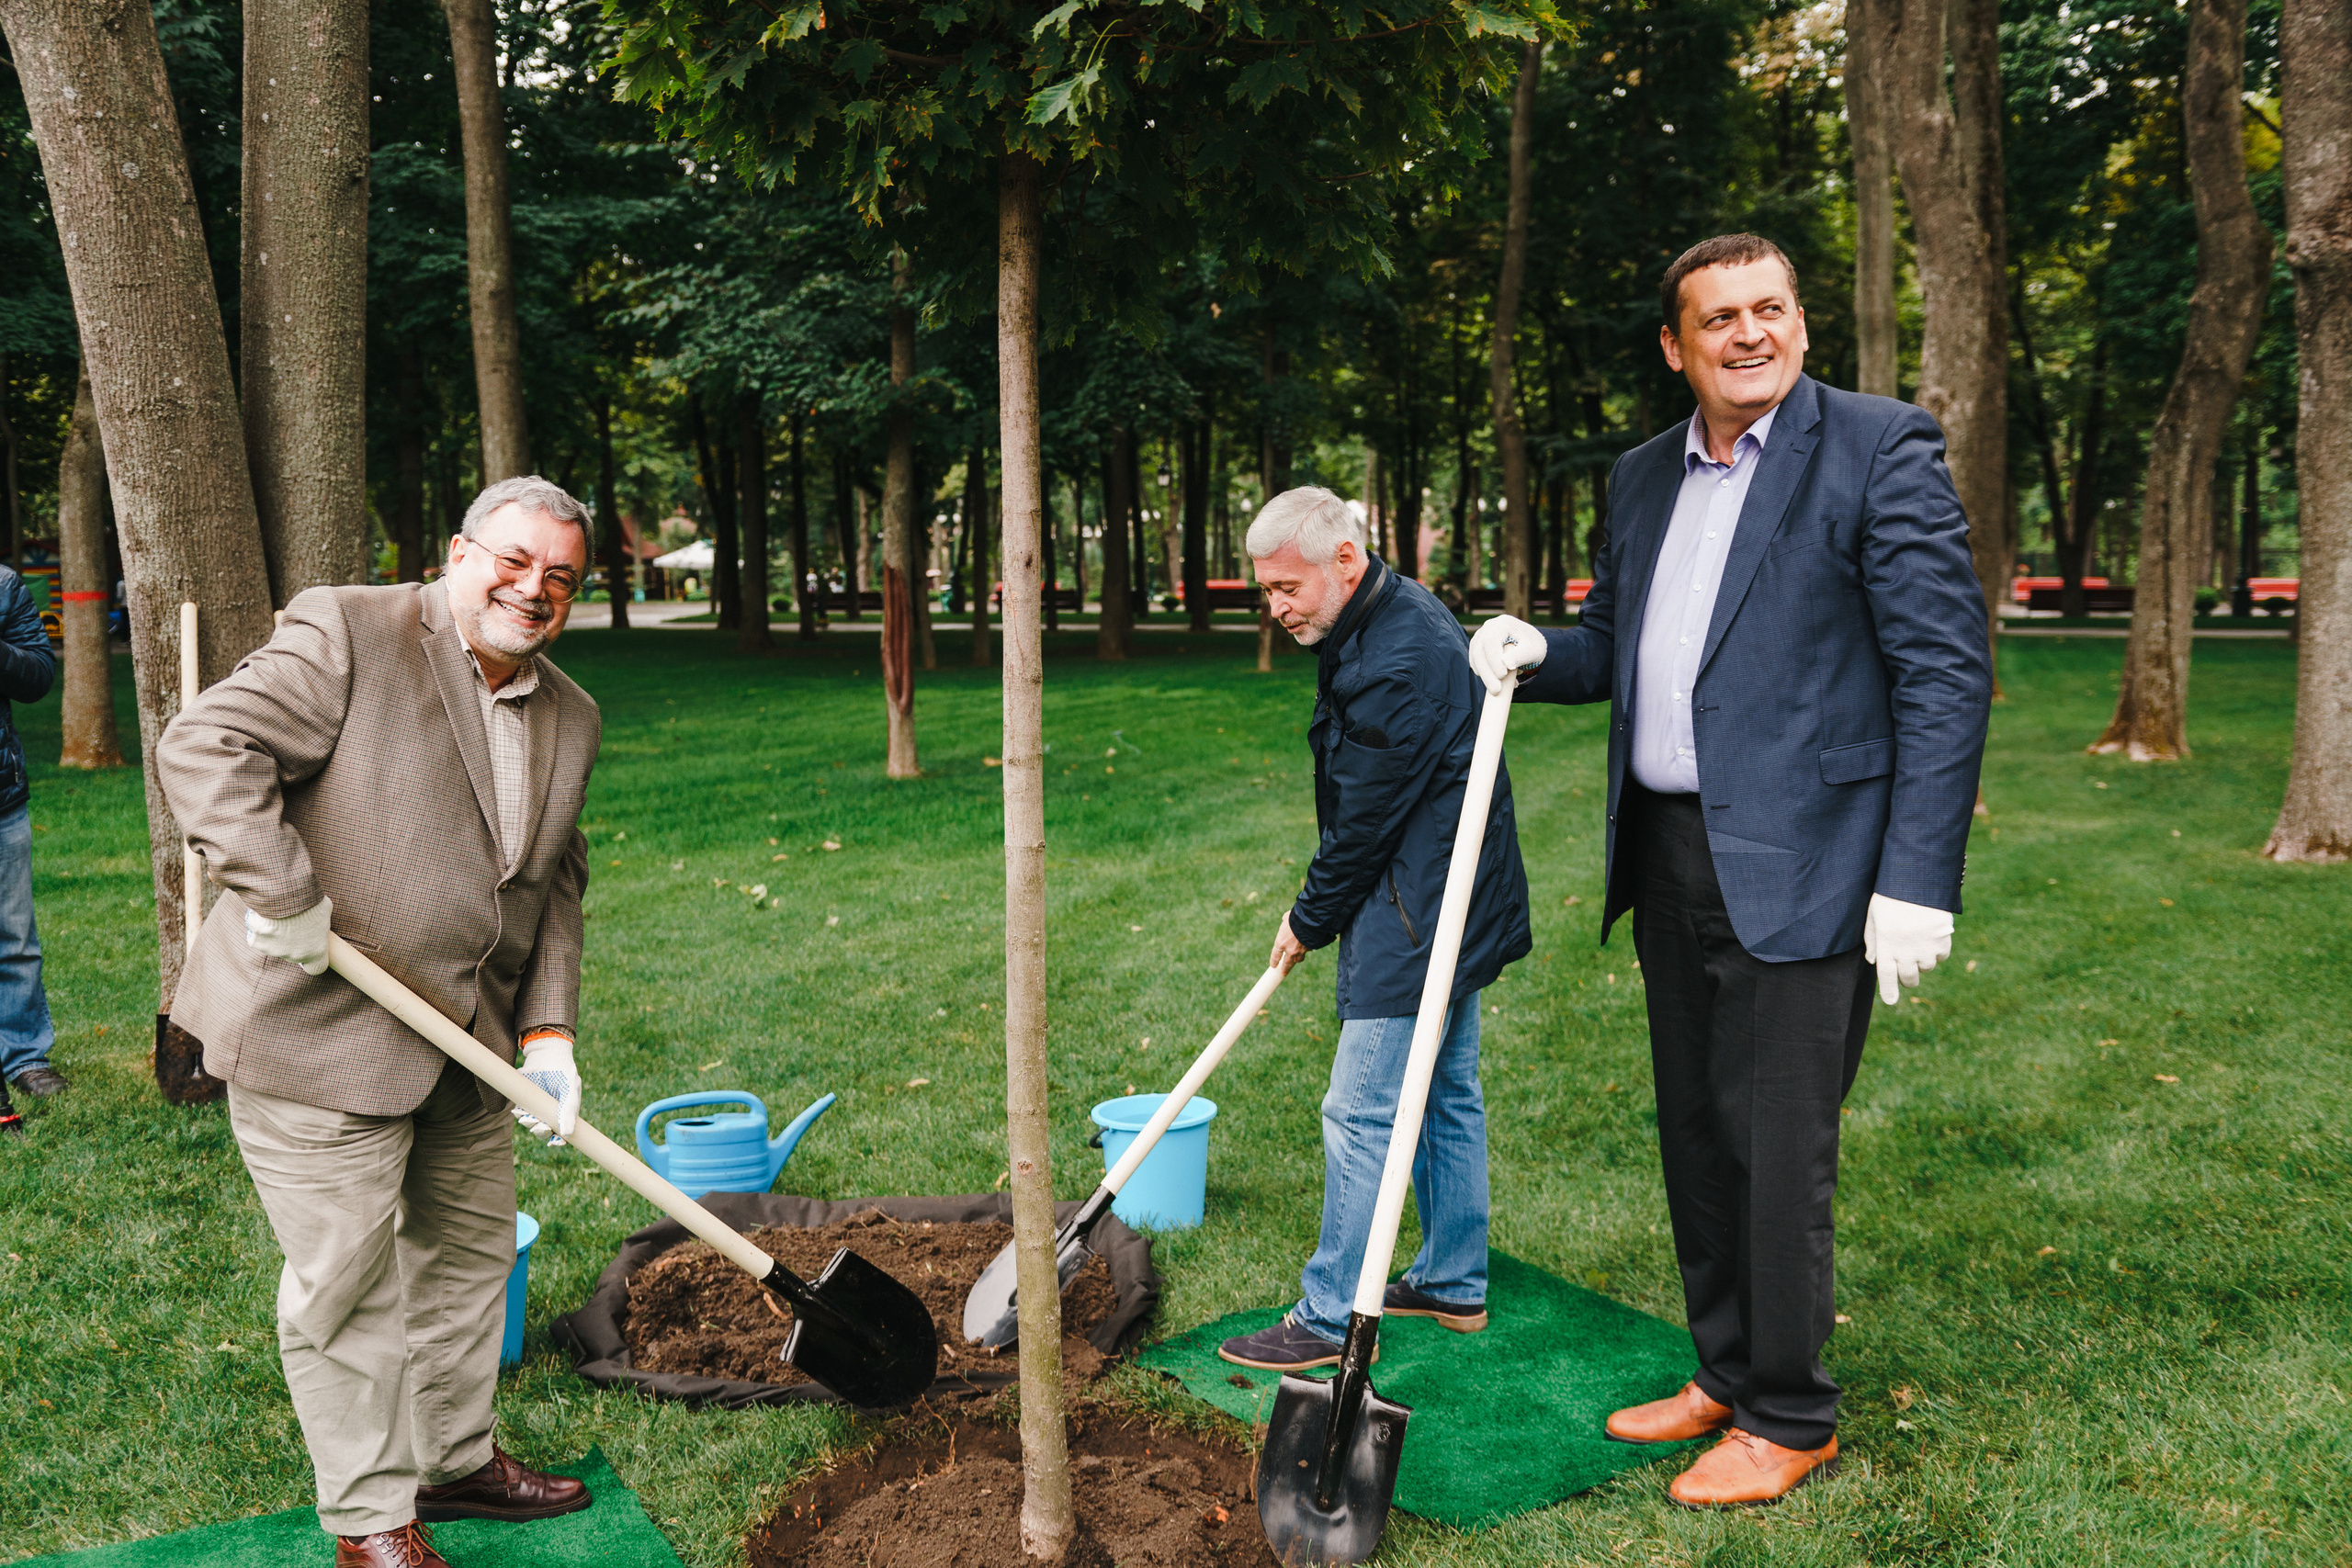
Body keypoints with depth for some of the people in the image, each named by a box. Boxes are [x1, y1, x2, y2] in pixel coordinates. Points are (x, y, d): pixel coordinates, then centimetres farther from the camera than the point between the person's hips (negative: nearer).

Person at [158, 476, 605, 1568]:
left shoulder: (571, 719, 9)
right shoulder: (346, 636, -12)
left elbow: (554, 892, 12)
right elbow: (205, 747, -19)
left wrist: (547, 1030, 2)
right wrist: (280, 895, -25)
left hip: (465, 1043, 8)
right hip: (316, 1029, -7)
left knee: (471, 1253, 19)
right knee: (347, 1283, 3)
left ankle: (454, 1457, 39)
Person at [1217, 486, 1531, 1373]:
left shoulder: (1400, 664, -25)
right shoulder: (1395, 619, 9)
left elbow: (1366, 819, -19)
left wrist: (1311, 921, -5)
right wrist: (1321, 910, 17)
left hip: (1418, 917, -11)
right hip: (1449, 907, 11)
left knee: (1362, 1114, -5)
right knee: (1445, 1095, 18)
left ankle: (1333, 1318, 4)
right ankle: (1455, 1284, 30)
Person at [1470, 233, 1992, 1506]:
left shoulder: (1879, 448, -7)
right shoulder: (1644, 474, 13)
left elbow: (1947, 671, -11)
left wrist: (1918, 879, -17)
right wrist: (1541, 652, -1)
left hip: (1797, 869, -7)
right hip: (1667, 861, 7)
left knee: (1778, 1152, 0)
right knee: (1695, 1138, 15)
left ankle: (1787, 1420, 17)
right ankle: (1723, 1374, 31)